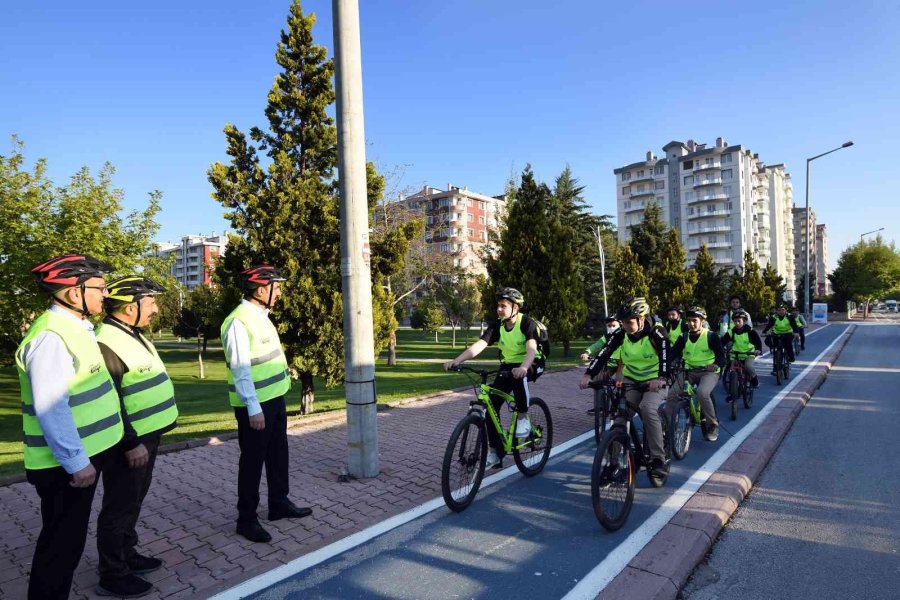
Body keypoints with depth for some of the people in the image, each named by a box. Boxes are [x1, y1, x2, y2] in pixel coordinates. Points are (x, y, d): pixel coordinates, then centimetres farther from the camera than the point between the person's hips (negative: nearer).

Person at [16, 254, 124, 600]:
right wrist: (76, 461, -23)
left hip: (83, 454, 9)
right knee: (61, 542, 7)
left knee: (69, 538, 23)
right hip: (66, 463, -9)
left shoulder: (75, 326, 7)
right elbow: (50, 408, -26)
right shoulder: (51, 336, -23)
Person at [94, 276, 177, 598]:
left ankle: (127, 555, 38)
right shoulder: (106, 343, -23)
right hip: (128, 442, -10)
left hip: (147, 435, 10)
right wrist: (130, 443, -24)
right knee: (120, 506, 5)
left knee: (133, 501, 22)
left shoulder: (133, 335, 9)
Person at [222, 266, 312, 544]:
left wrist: (274, 400, 17)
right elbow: (240, 370, -23)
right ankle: (246, 519, 20)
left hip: (275, 398, 9)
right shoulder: (238, 322, -20)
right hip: (255, 405, -9)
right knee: (252, 461, 4)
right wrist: (253, 409, -23)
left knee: (278, 453, 19)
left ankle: (279, 504, 35)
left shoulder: (260, 315, 9)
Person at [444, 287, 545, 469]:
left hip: (532, 365, -5)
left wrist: (523, 367, -56)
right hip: (508, 366, 5)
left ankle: (523, 418, -18)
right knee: (491, 404, -10)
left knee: (518, 375, -40)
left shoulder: (527, 323, -19)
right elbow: (478, 345, -19)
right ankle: (495, 453, 2)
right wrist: (456, 360, -34)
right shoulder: (497, 325, -7)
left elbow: (531, 349, -35)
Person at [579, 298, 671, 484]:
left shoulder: (656, 333, -18)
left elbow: (666, 356, -32)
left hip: (654, 382, -4)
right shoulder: (621, 334, -10)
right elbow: (605, 353, -20)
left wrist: (661, 378, -51)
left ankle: (659, 461, -18)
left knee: (647, 409, -30)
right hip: (631, 381, 4)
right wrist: (589, 374, -35)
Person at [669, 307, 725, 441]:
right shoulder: (684, 337, 4)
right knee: (672, 394, -17)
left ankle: (713, 425, -11)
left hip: (708, 372, -4)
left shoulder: (711, 336, -6)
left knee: (702, 393, -33)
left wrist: (716, 365, -32)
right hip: (689, 372, 4)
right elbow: (674, 353, -3)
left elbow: (721, 356, -11)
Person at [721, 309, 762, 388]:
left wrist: (758, 350, -34)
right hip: (735, 354, 3)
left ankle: (754, 378, 2)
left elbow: (758, 341, -15)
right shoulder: (732, 332, -3)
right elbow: (723, 341, -9)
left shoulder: (750, 331, -9)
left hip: (748, 354, -3)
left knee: (748, 366, -29)